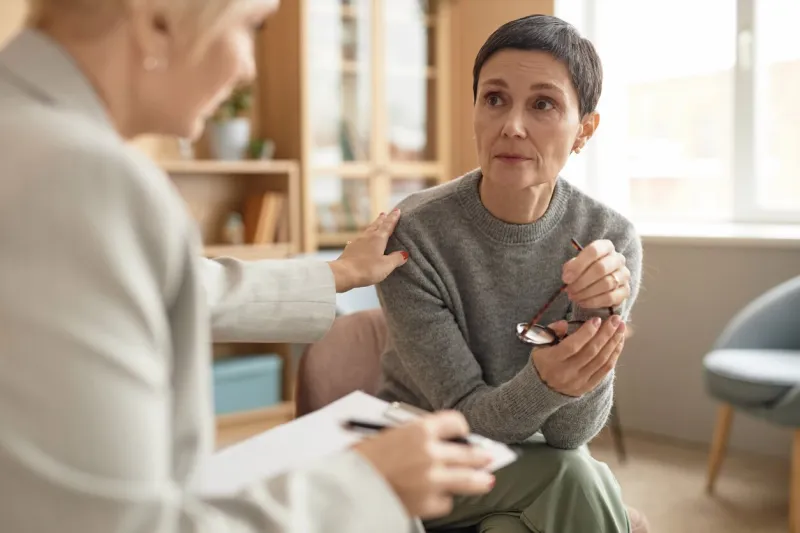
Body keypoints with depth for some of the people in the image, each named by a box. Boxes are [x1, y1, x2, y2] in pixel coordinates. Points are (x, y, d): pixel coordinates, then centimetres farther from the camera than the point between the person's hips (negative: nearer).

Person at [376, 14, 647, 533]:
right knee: (576, 482, -26)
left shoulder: (611, 241, -14)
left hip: (527, 463, 2)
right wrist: (543, 384, -38)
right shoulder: (413, 234, -20)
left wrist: (597, 320, -33)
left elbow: (570, 434, -15)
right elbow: (466, 416, -17)